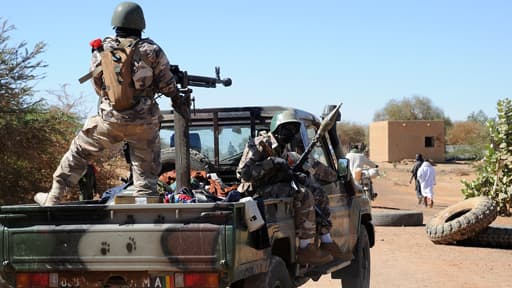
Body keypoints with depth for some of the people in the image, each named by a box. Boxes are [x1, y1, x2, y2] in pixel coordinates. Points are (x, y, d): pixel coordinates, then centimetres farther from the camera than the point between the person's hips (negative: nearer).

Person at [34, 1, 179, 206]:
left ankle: (53, 197, 24)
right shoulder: (151, 50, -4)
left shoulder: (101, 50, 1)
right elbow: (167, 84, -1)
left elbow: (98, 87, 9)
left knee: (79, 150, 19)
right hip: (144, 123, -1)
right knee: (146, 173, 9)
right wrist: (176, 96, 20)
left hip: (110, 119, 1)